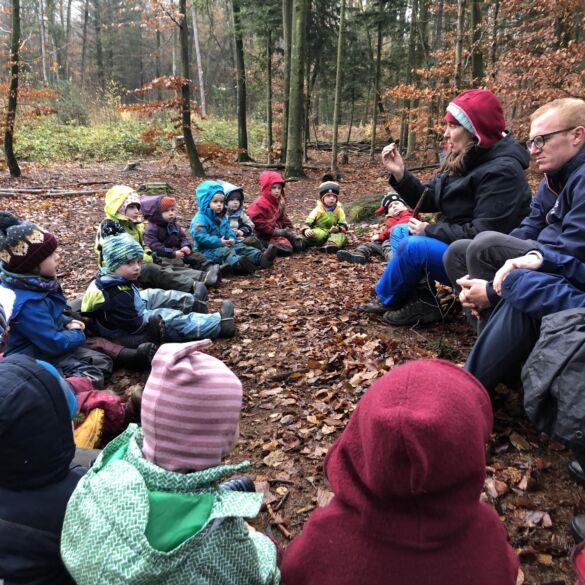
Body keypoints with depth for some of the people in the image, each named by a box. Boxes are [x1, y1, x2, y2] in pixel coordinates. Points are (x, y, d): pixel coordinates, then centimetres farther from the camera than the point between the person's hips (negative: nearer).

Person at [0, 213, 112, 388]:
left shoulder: (37, 282, 0)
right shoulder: (27, 303, -31)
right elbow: (54, 343, -27)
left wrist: (66, 322, 2)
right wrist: (77, 334, -8)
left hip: (52, 345, 10)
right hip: (35, 360, -10)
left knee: (103, 362, 6)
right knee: (92, 379, -20)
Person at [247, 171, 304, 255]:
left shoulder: (280, 202, 13)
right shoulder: (260, 204, -16)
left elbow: (284, 218, 21)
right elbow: (258, 222, -22)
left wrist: (290, 230, 4)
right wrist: (274, 232, -21)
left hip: (280, 231, 9)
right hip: (268, 236, -9)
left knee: (298, 244, -2)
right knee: (286, 248, -28)